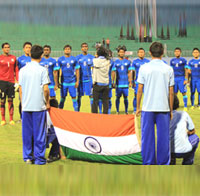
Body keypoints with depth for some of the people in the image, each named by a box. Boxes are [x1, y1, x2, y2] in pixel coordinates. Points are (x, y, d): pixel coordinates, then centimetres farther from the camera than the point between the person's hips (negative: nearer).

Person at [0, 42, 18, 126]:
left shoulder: (13, 58, 9)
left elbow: (16, 70, 12)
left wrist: (17, 80, 4)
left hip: (11, 81, 2)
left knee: (10, 100, 3)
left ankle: (11, 119, 7)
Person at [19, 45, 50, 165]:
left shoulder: (23, 70, 4)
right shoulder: (42, 70, -7)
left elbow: (20, 89, 7)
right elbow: (45, 89, -10)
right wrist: (47, 103, 3)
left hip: (26, 106, 4)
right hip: (39, 106, -4)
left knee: (27, 132, 10)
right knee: (39, 132, 2)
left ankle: (28, 157, 14)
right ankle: (39, 158, 4)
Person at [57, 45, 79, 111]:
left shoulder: (74, 59, 4)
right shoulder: (60, 59, 2)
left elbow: (77, 70, 7)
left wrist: (77, 81, 1)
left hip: (72, 82, 0)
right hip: (64, 82, 0)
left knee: (74, 97, 0)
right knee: (62, 98, 4)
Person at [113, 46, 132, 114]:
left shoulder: (127, 62, 8)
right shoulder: (116, 62, 5)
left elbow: (129, 73, 9)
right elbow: (114, 72, 3)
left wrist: (130, 82, 5)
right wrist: (114, 82, -4)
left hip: (125, 83, 1)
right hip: (118, 83, -1)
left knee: (125, 97, 1)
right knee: (118, 97, 3)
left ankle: (126, 111, 9)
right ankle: (117, 111, 11)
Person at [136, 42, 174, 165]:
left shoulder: (144, 68, -2)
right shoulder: (168, 69, 0)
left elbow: (140, 90, 0)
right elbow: (171, 92, 2)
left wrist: (138, 107, 9)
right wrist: (171, 110, 10)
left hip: (148, 108, 0)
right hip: (164, 108, 0)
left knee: (147, 137, 6)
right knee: (163, 137, 6)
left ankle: (148, 163, 10)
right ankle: (163, 164, 9)